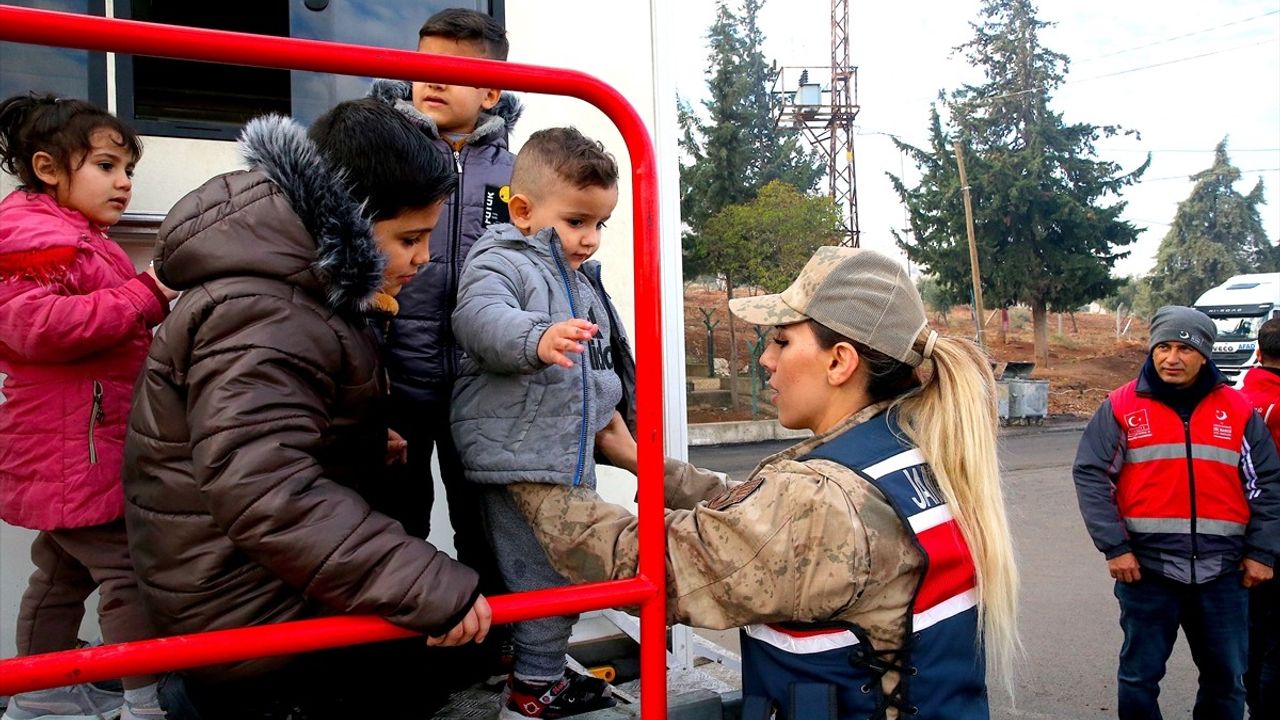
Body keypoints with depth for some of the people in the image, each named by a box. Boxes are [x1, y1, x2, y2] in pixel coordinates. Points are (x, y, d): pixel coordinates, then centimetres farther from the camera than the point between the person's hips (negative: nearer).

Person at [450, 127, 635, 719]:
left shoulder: (581, 277, 17)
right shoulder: (499, 261, -12)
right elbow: (480, 316, -34)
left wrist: (610, 410, 38)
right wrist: (537, 339, -51)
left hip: (570, 453, 10)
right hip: (518, 456, -9)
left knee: (565, 569, 20)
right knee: (543, 575, -2)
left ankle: (542, 667, 38)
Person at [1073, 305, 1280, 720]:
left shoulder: (1238, 410, 6)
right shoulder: (1122, 407, -2)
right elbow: (1090, 476, -4)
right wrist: (1115, 547, -11)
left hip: (1222, 571, 2)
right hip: (1146, 568, -2)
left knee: (1226, 678, 14)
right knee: (1139, 676, 8)